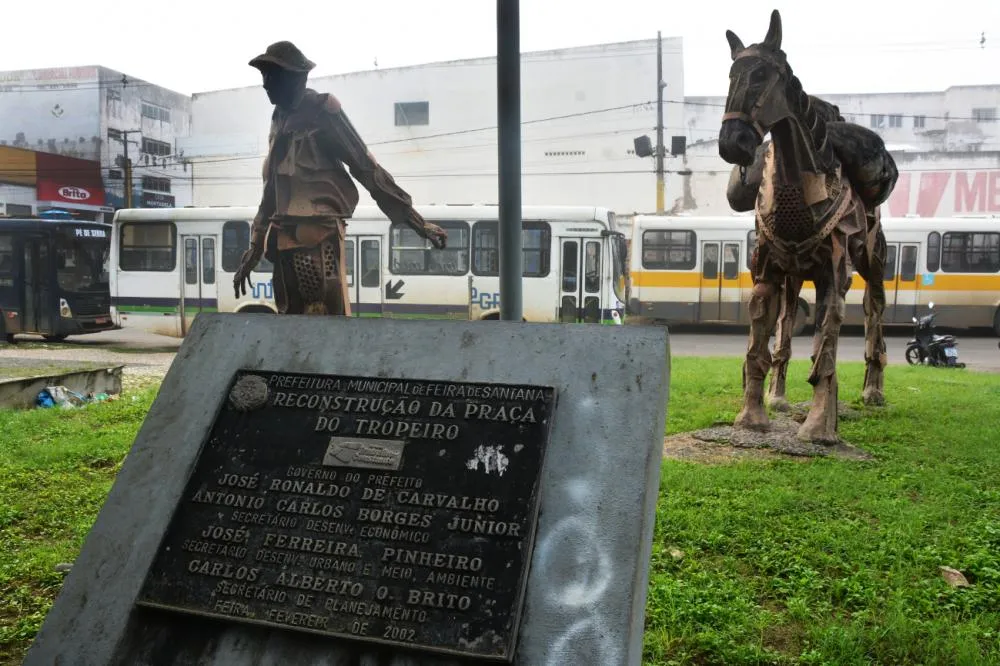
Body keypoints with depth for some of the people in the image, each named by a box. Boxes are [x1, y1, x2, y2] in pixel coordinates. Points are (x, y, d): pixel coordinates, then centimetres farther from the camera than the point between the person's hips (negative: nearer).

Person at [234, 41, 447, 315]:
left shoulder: (322, 110, -3)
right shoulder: (279, 120, 19)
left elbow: (366, 167, -5)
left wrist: (415, 219, -9)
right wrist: (254, 247, 26)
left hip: (319, 235, -8)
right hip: (284, 239, 8)